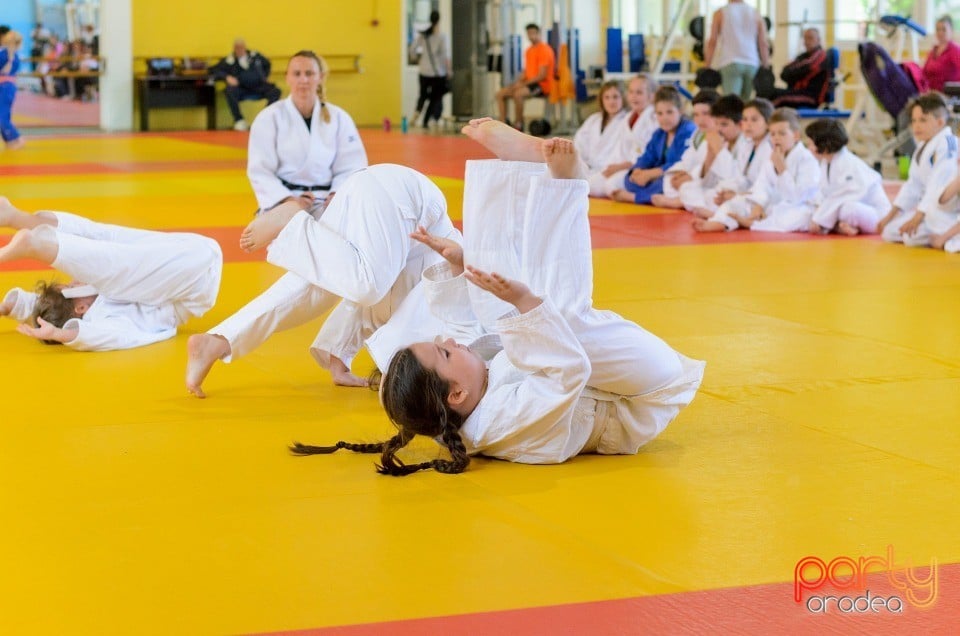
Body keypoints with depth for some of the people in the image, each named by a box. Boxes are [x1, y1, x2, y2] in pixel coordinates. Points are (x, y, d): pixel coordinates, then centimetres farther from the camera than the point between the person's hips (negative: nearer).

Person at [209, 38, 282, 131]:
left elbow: (267, 64, 30)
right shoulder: (230, 61, 3)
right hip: (241, 89, -2)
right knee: (230, 91, -35)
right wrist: (226, 77, -13)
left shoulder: (255, 56, 12)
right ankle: (239, 120, -26)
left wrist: (266, 77, 17)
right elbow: (214, 70, 0)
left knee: (275, 91, -23)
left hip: (259, 88, 2)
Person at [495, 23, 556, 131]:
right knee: (500, 94, -3)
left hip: (542, 85, -9)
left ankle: (518, 125, -24)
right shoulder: (529, 50, 15)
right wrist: (518, 82, -1)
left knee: (517, 94, -35)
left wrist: (523, 84, -19)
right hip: (529, 82, 9)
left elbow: (542, 76, -18)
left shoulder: (544, 50, -12)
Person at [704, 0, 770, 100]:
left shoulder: (720, 13, 5)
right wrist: (766, 69, 9)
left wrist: (707, 66, 2)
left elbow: (712, 41, 0)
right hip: (752, 64, 3)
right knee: (745, 103, 12)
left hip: (729, 63, -3)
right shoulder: (755, 14, 11)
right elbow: (763, 44, 6)